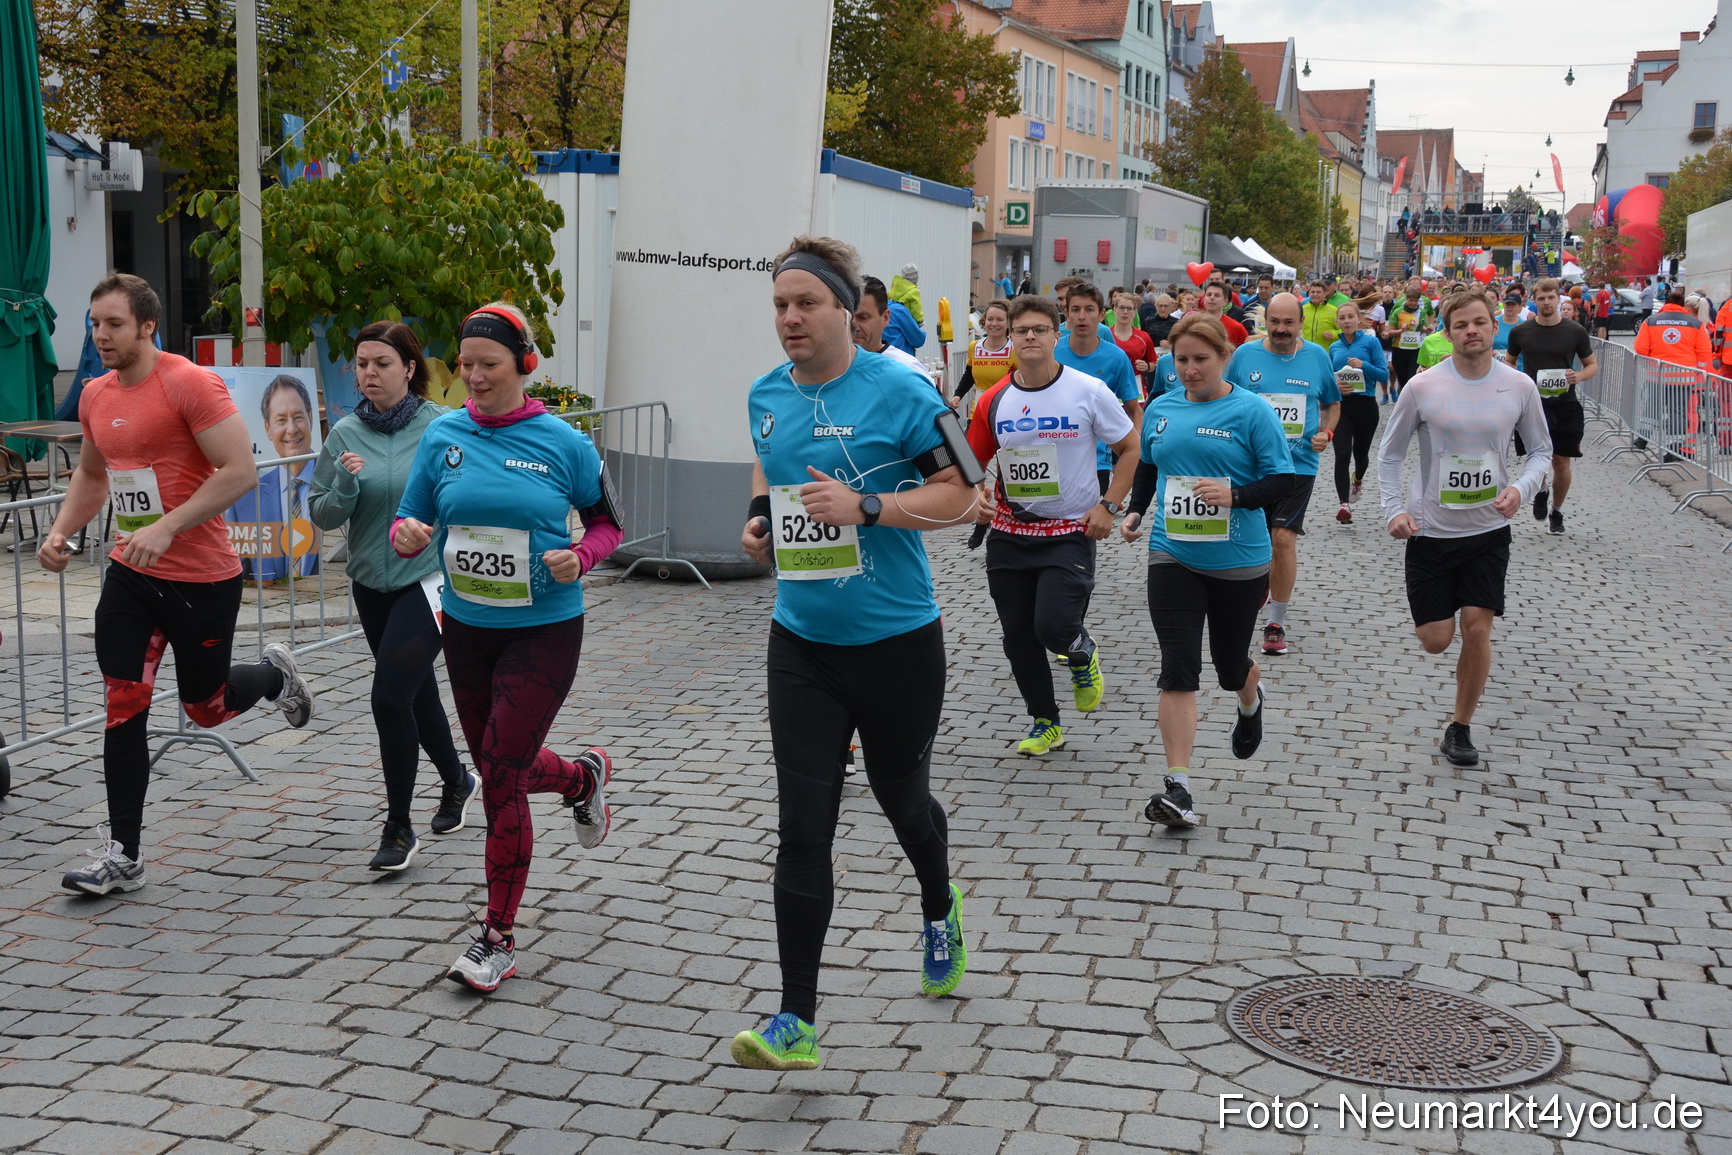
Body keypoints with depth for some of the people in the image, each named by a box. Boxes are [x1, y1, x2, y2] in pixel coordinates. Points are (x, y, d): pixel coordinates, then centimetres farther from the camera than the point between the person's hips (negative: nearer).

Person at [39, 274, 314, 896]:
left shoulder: (191, 384, -16)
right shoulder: (96, 397, 7)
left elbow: (240, 472, -21)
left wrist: (165, 528, -25)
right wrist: (60, 532, 7)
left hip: (201, 578, -6)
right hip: (130, 573, 6)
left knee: (206, 706, 8)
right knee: (123, 706, 0)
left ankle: (274, 675, 42)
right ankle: (123, 854, 7)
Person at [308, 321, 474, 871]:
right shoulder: (345, 434, -1)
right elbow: (320, 515, 0)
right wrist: (344, 486, -17)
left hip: (429, 578, -5)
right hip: (372, 583, 5)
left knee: (391, 696, -14)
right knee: (416, 692, 19)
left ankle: (399, 829, -1)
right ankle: (457, 780, 44)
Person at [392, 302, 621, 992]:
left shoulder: (563, 443, -7)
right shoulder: (443, 437, 0)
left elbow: (607, 521, 5)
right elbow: (409, 523, 5)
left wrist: (580, 558, -15)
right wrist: (406, 535, -19)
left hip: (545, 630, -4)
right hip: (466, 627, 4)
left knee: (500, 779, -8)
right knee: (499, 771, 17)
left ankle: (497, 940, 4)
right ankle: (583, 778, 52)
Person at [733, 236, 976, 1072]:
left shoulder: (897, 392, -13)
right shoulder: (765, 396, 4)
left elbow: (960, 495, -11)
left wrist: (864, 508, -23)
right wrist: (759, 517, 2)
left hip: (896, 640, -4)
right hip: (802, 642, 4)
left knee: (901, 796, 17)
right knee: (802, 829, -2)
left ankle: (939, 913, 51)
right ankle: (796, 1025, 2)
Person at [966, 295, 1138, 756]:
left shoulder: (1088, 390, -8)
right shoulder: (994, 401, 0)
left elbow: (1130, 447, 1)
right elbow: (972, 462, 12)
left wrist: (1108, 506, -7)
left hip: (1070, 532, -4)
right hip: (1009, 533, 4)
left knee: (1053, 626, -19)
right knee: (1018, 638, 7)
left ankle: (1083, 656, 19)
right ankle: (1045, 723, 27)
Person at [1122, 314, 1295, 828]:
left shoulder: (1252, 410, -7)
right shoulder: (1161, 409, 6)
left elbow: (1282, 479, -9)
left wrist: (1234, 495, -25)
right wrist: (1134, 512, 8)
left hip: (1238, 561, -2)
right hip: (1172, 557, 2)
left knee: (1230, 662, 15)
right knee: (1177, 669, -8)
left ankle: (1251, 705, 54)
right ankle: (1177, 788, -9)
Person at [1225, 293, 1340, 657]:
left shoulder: (1317, 356, 2)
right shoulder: (1245, 354, 0)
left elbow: (1332, 403, 15)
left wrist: (1327, 432, -2)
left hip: (1298, 463, -1)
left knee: (1283, 538, -11)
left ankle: (1277, 623, -2)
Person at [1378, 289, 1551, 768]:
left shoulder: (1519, 387, -3)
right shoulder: (1423, 387, -8)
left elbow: (1541, 450, 9)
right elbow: (1390, 455, 2)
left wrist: (1521, 488, -11)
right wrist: (1395, 510, -10)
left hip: (1489, 530, 1)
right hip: (1430, 530, -1)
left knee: (1477, 629, -5)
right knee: (1435, 640, 1)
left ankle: (1460, 729, 13)